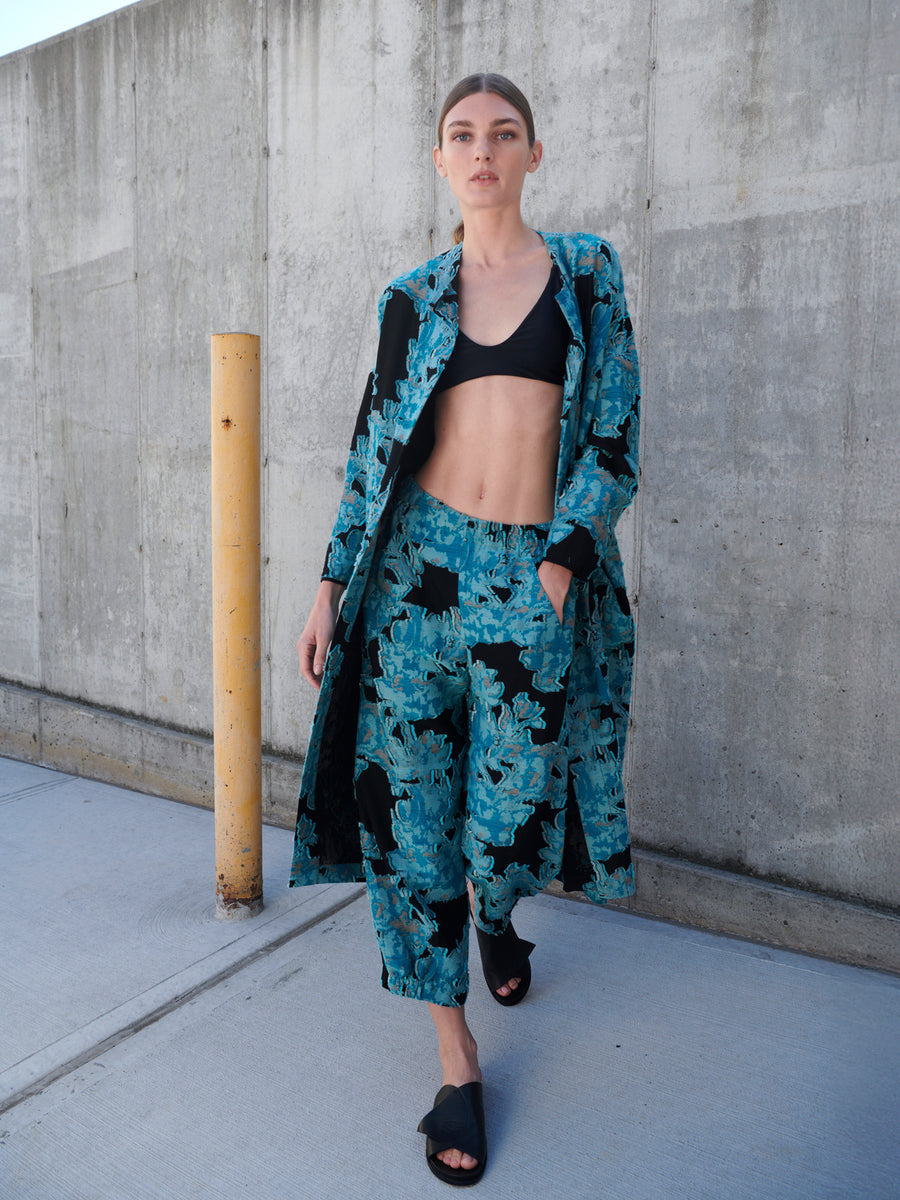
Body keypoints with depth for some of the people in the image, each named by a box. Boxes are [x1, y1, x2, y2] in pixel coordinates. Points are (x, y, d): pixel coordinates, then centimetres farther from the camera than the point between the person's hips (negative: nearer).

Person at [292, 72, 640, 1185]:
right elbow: (375, 445, 10)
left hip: (536, 572, -1)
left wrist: (560, 562, -6)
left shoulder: (587, 271, 9)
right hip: (419, 561, 2)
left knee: (507, 819, 2)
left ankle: (494, 914, 43)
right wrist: (331, 585, 5)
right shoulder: (412, 296, 12)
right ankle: (457, 1062, 18)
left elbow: (615, 432, 3)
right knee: (407, 811, 0)